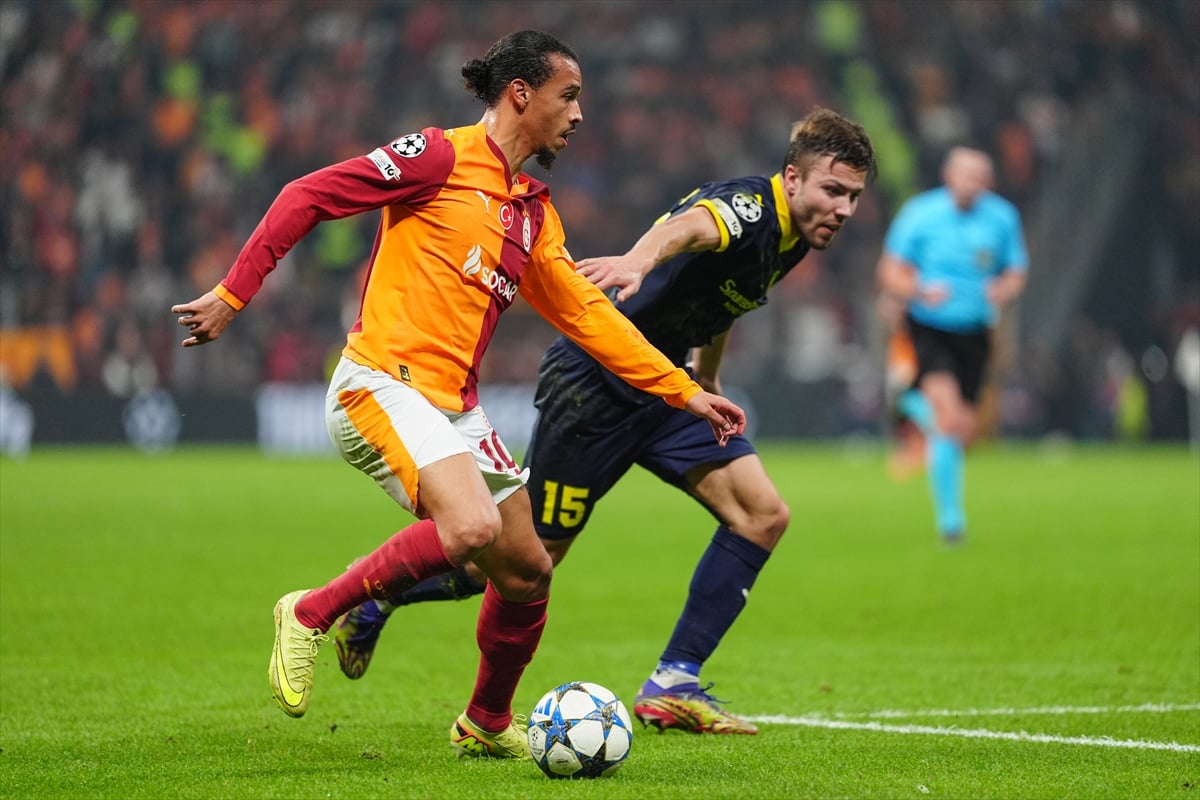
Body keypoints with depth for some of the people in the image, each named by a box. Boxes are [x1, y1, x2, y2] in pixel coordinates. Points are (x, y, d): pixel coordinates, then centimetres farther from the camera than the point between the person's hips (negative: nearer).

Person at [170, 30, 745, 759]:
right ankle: (312, 615, -12)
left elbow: (589, 315, 21)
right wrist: (233, 295, -10)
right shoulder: (442, 157, -6)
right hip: (383, 383, -8)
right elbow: (307, 197, -7)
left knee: (528, 573, 9)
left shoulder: (536, 213, 18)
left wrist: (686, 392, 17)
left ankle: (487, 725, 32)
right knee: (473, 528, -30)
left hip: (455, 408, 8)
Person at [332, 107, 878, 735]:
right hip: (592, 385, -9)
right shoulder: (748, 206, -23)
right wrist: (639, 261, -70)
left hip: (659, 388, 9)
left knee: (763, 515, -6)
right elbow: (690, 224, -48)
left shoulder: (792, 236, 6)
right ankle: (373, 595, 22)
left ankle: (672, 685, -3)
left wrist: (707, 386, 36)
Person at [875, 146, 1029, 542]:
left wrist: (1002, 291, -13)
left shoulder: (1002, 217, 0)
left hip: (973, 331, 4)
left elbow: (1016, 273, 10)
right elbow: (890, 272, -5)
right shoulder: (920, 213, -8)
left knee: (964, 430, 6)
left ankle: (920, 407, 40)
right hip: (928, 328, -4)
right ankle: (949, 514, -14)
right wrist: (920, 292, -24)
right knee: (949, 416, -22)